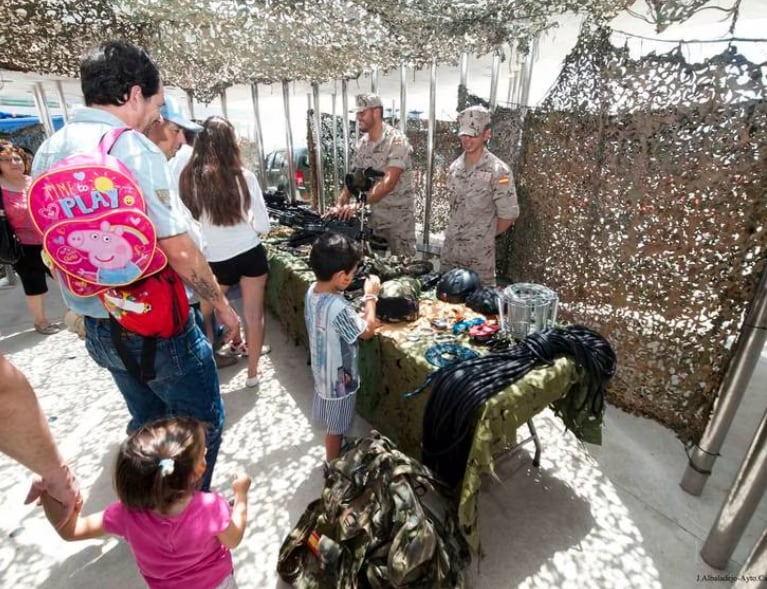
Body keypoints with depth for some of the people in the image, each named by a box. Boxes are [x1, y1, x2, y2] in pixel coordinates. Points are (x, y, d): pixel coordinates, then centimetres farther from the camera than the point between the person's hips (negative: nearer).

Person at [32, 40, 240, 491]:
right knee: (201, 423, 13)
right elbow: (178, 250, -23)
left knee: (147, 422, 26)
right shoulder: (133, 148, -19)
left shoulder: (47, 152, 7)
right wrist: (222, 305, -11)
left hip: (96, 326, 8)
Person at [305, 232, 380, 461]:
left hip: (323, 371, 8)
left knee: (333, 424, 30)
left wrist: (363, 297, -3)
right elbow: (368, 331, -20)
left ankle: (336, 450, 54)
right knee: (335, 428, 17)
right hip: (339, 378, -8)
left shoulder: (313, 291, -10)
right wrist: (371, 297, -11)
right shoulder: (338, 308, -37)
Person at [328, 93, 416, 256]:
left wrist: (359, 204, -34)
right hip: (374, 214, 6)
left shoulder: (396, 141, -16)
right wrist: (340, 204, -9)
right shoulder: (362, 143, 6)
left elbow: (388, 182, -27)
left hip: (399, 216, -6)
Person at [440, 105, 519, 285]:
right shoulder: (454, 167, 5)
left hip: (479, 253, -5)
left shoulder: (498, 171, -14)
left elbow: (508, 215, -11)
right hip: (449, 249, 5)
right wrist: (455, 232, 8)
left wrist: (484, 236, 1)